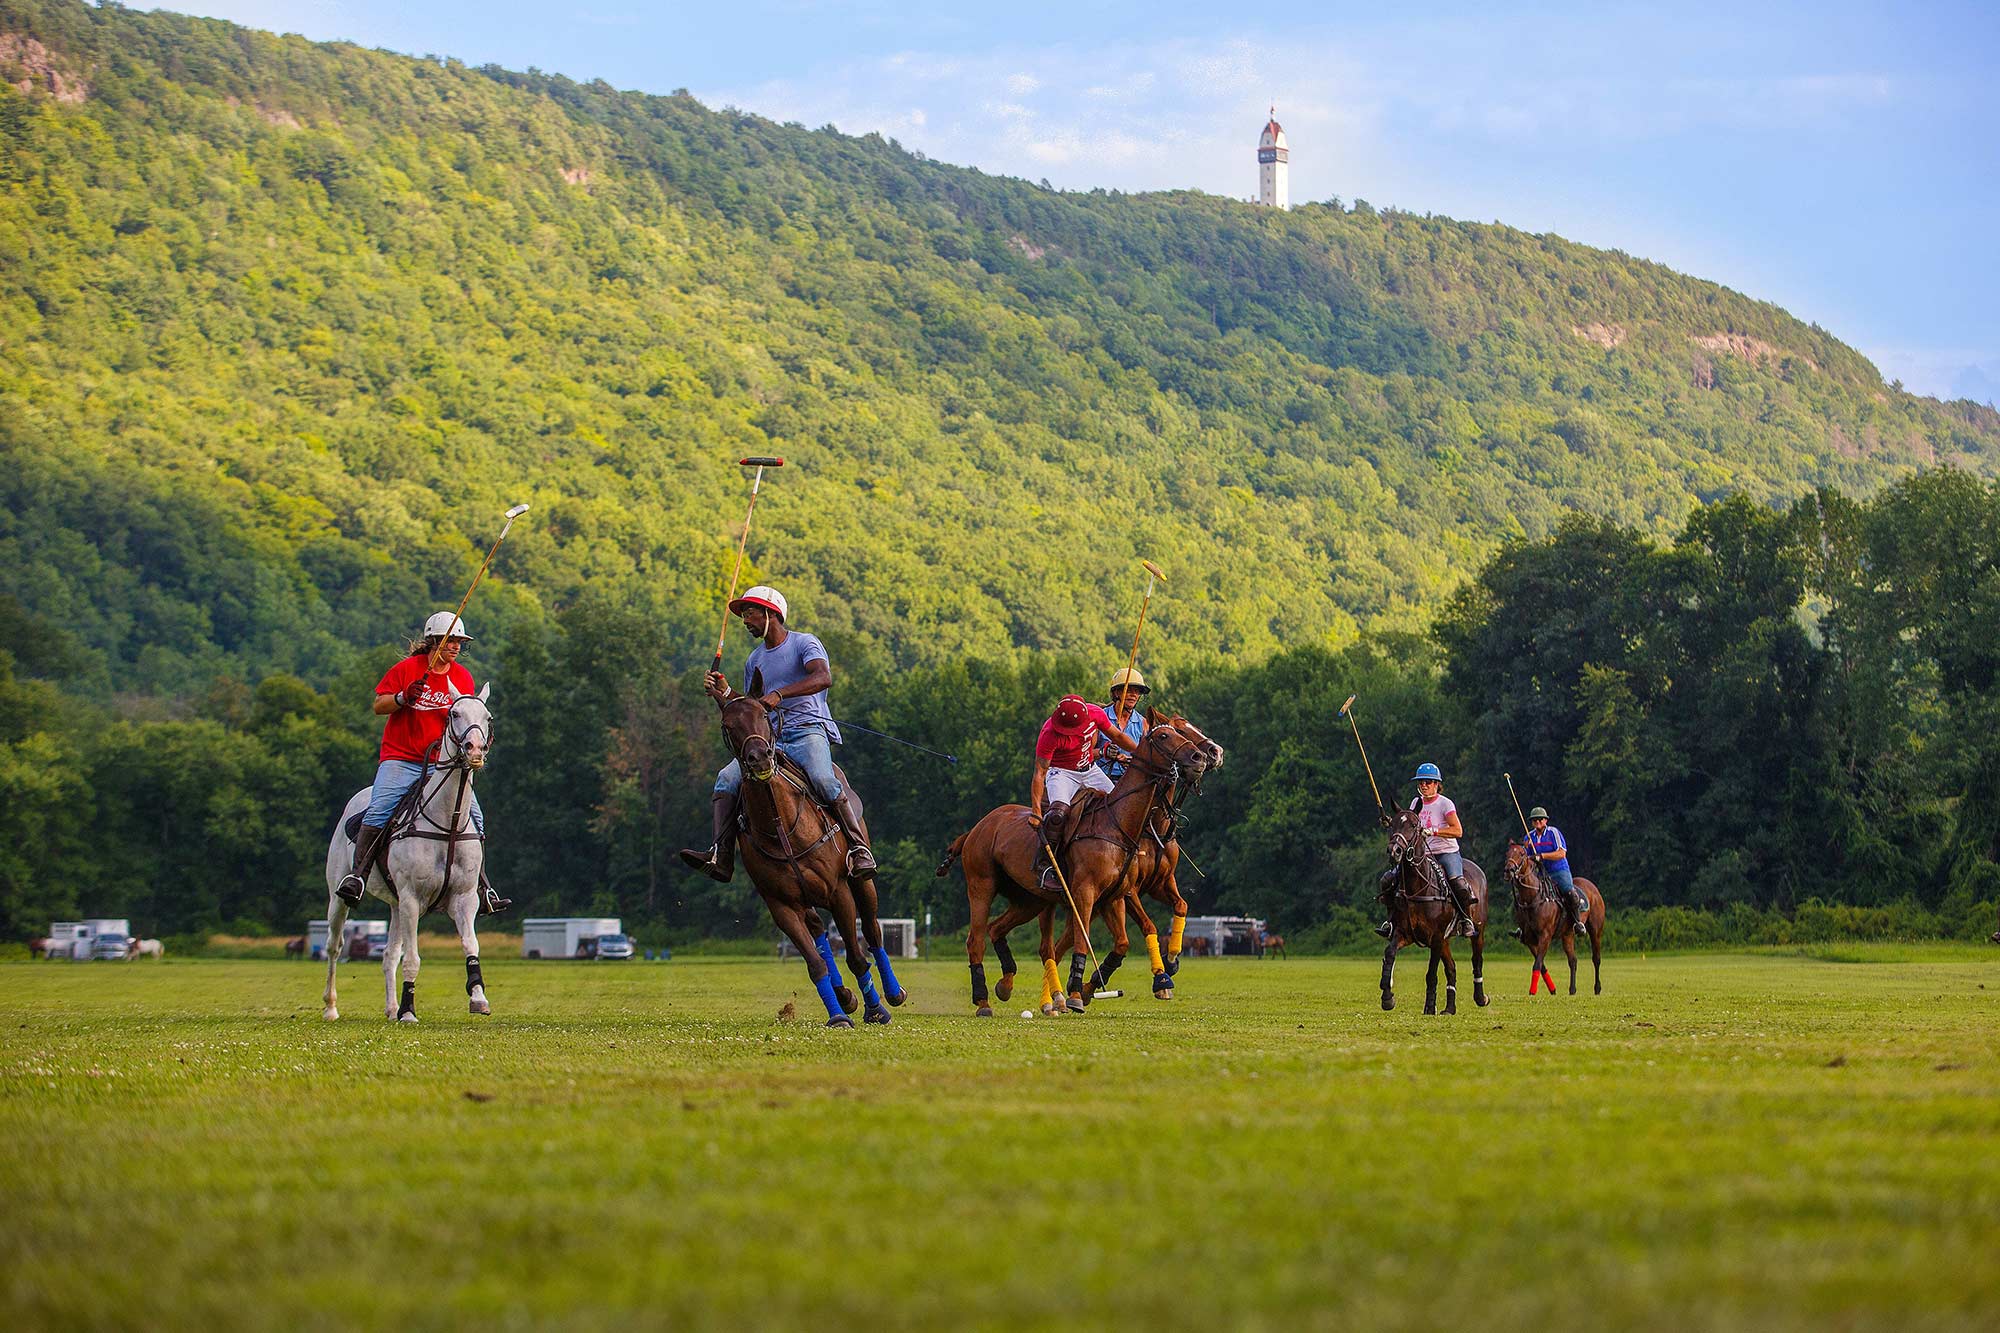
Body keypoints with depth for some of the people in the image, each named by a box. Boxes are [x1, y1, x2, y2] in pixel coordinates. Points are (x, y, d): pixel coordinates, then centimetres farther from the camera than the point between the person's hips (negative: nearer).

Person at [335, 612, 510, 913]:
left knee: (474, 817, -6)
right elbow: (378, 706, 0)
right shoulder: (407, 669, -1)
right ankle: (355, 877, -19)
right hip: (401, 759, -3)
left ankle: (483, 892, 0)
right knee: (378, 812, -23)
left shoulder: (462, 677, 9)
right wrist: (403, 697, -19)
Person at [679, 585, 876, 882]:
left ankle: (859, 849, -28)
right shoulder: (755, 661, 22)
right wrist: (724, 694, 6)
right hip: (770, 738, 6)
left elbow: (824, 678, -20)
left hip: (808, 732, -6)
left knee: (823, 780, -35)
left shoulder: (804, 644, 0)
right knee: (727, 777, -17)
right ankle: (720, 856, -27)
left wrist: (779, 694, -31)